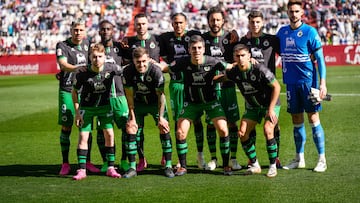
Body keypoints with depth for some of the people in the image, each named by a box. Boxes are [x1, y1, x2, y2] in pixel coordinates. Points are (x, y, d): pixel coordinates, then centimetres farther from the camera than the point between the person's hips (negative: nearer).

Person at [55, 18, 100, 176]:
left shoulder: (87, 44, 10)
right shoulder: (62, 45, -4)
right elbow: (63, 65, -21)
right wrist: (76, 68, -38)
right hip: (67, 90, -4)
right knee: (66, 127, -3)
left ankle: (87, 162, 14)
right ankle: (65, 164, 5)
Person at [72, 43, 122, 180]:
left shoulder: (111, 68, -21)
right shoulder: (83, 74, -23)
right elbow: (74, 91, -8)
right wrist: (77, 112, -9)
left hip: (104, 106, 2)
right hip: (86, 107, -1)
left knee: (109, 134, -5)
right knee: (83, 136, -6)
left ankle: (110, 168, 4)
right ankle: (82, 170, -1)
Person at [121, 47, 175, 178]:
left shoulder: (156, 71, -27)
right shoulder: (128, 72, -21)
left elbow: (161, 95, -20)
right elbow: (129, 96, -12)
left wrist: (161, 117, -20)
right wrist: (132, 117, -14)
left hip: (155, 103, -2)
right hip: (138, 103, 2)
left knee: (164, 129, -13)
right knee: (130, 130, -8)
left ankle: (168, 166, -3)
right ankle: (132, 167, 1)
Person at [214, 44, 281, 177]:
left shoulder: (260, 69, -27)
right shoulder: (234, 72, -12)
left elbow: (276, 87, -20)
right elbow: (223, 77, 13)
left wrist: (271, 109, -22)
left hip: (270, 104, -5)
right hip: (252, 106, 6)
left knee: (268, 131, -25)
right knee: (242, 133, -6)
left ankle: (273, 166, -10)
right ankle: (255, 165, 11)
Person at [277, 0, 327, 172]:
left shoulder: (309, 31, -6)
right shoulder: (282, 32, 8)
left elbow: (320, 58, -6)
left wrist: (323, 83, -13)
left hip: (308, 81, -4)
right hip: (290, 82, 5)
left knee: (313, 119, -4)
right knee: (296, 121, 10)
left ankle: (322, 159, 2)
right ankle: (299, 159, 19)